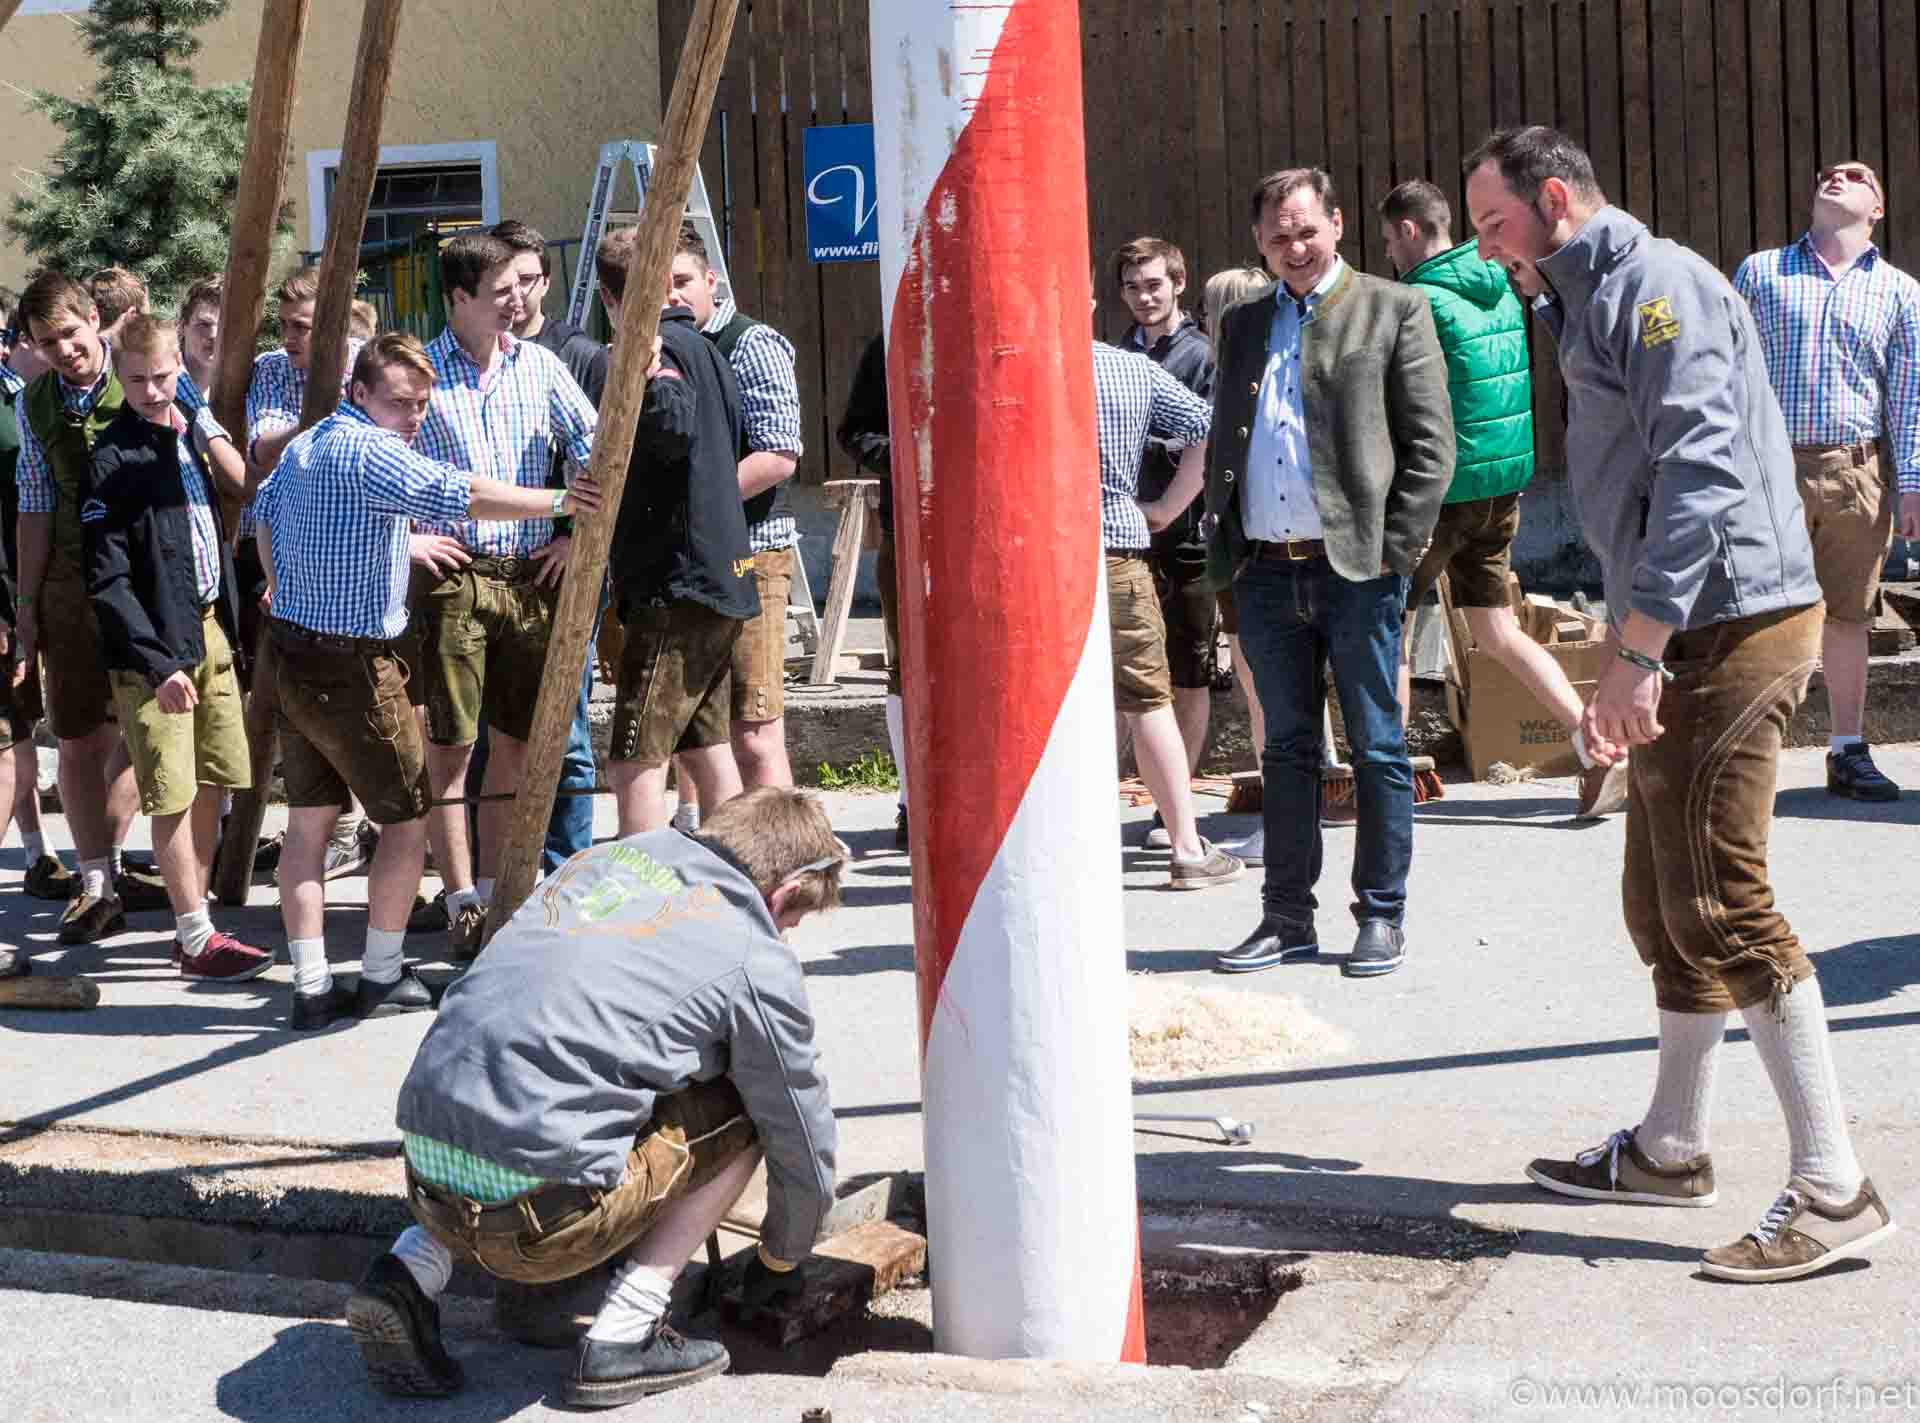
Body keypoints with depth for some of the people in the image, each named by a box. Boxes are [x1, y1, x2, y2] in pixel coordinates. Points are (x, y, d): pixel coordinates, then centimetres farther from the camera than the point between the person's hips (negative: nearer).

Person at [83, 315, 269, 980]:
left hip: (211, 629, 7)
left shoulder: (191, 428, 8)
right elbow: (108, 581, -15)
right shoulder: (112, 459, -13)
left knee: (210, 785, 11)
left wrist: (207, 434, 0)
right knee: (174, 795, -1)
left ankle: (195, 925, 21)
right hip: (155, 647, -7)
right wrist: (158, 665, -18)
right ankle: (197, 939, 6)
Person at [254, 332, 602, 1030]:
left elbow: (263, 514, 27)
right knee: (407, 815, 5)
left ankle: (312, 985, 9)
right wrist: (556, 501, -28)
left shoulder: (300, 447, 13)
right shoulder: (369, 451, -18)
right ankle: (382, 976, 10)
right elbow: (458, 495, -29)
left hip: (291, 652, 9)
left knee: (309, 821, 9)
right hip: (354, 666, -9)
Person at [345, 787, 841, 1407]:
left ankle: (415, 1269, 14)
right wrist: (779, 1263, 33)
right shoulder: (758, 961, 3)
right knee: (742, 1112, 13)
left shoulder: (609, 857, 20)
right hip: (539, 1214, -6)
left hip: (425, 1171, 6)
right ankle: (623, 1337, 6)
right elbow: (805, 1152, 14)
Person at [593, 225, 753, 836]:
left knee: (634, 763, -11)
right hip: (722, 577, 10)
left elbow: (676, 430, -30)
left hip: (674, 585, -10)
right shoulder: (701, 346, 16)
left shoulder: (657, 348, -12)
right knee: (706, 751, 16)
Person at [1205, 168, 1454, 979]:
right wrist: (1222, 547, 8)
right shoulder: (1242, 325, 16)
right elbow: (1222, 442, 20)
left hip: (1356, 569, -4)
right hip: (1266, 572, 4)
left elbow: (1431, 443, -2)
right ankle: (1288, 918, 17)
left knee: (1377, 750, 2)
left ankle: (1381, 918, 10)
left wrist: (1395, 550, -9)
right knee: (1287, 750, 10)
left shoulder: (1392, 311, 1)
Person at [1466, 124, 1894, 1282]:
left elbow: (1702, 468, -22)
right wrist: (1627, 664, 23)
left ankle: (1834, 1188, -9)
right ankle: (1671, 1150, 27)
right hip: (1684, 633, 10)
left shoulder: (1659, 284, -10)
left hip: (1729, 619, -10)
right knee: (1662, 901, 15)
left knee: (1719, 903, -12)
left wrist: (1638, 649, -25)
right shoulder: (1597, 301, 22)